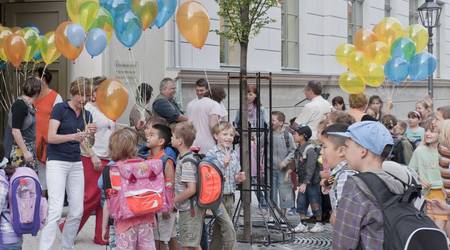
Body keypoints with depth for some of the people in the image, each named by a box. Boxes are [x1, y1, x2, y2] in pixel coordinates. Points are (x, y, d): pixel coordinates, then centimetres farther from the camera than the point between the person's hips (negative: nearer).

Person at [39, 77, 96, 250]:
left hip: (76, 163, 6)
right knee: (55, 210, -15)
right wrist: (73, 136, -29)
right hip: (57, 162, -6)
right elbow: (51, 137, -15)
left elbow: (83, 143, 7)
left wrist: (88, 133, -14)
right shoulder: (60, 108, -7)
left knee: (77, 211, 5)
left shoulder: (86, 114, 10)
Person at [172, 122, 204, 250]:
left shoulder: (187, 162, -21)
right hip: (187, 209, 9)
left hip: (189, 210, -9)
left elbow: (191, 189, -25)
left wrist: (173, 201, -15)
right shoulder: (181, 157, 8)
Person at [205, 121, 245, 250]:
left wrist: (239, 178, -1)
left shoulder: (234, 154, 10)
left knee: (219, 232, 13)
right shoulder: (211, 154, -10)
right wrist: (223, 164, -23)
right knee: (229, 230, -14)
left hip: (230, 196, 6)